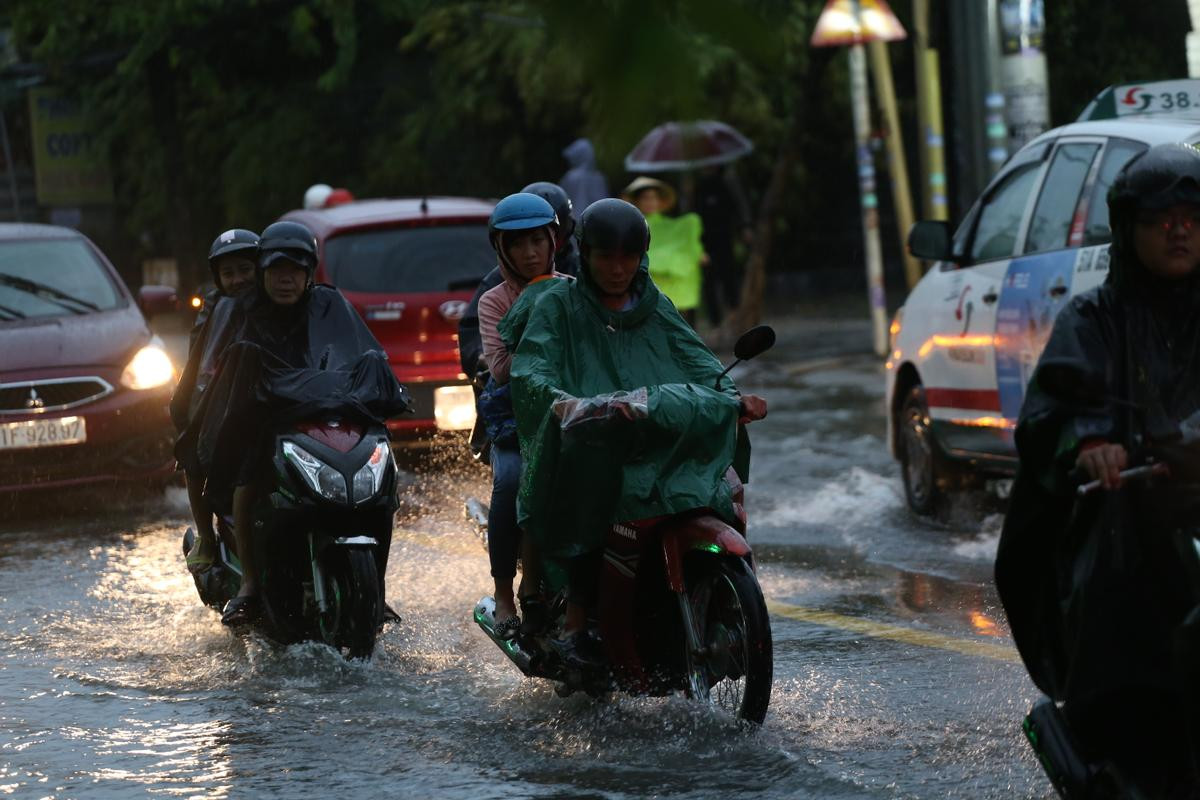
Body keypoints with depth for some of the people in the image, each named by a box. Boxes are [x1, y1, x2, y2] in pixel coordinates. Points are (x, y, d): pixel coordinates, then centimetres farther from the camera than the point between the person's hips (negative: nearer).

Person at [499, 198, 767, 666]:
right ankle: (576, 623, -36)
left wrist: (735, 399, -11)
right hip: (587, 447, -4)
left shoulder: (654, 307, 21)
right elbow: (529, 370, -7)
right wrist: (563, 403, -29)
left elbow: (696, 361, 9)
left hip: (658, 445, 4)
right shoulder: (556, 304, 8)